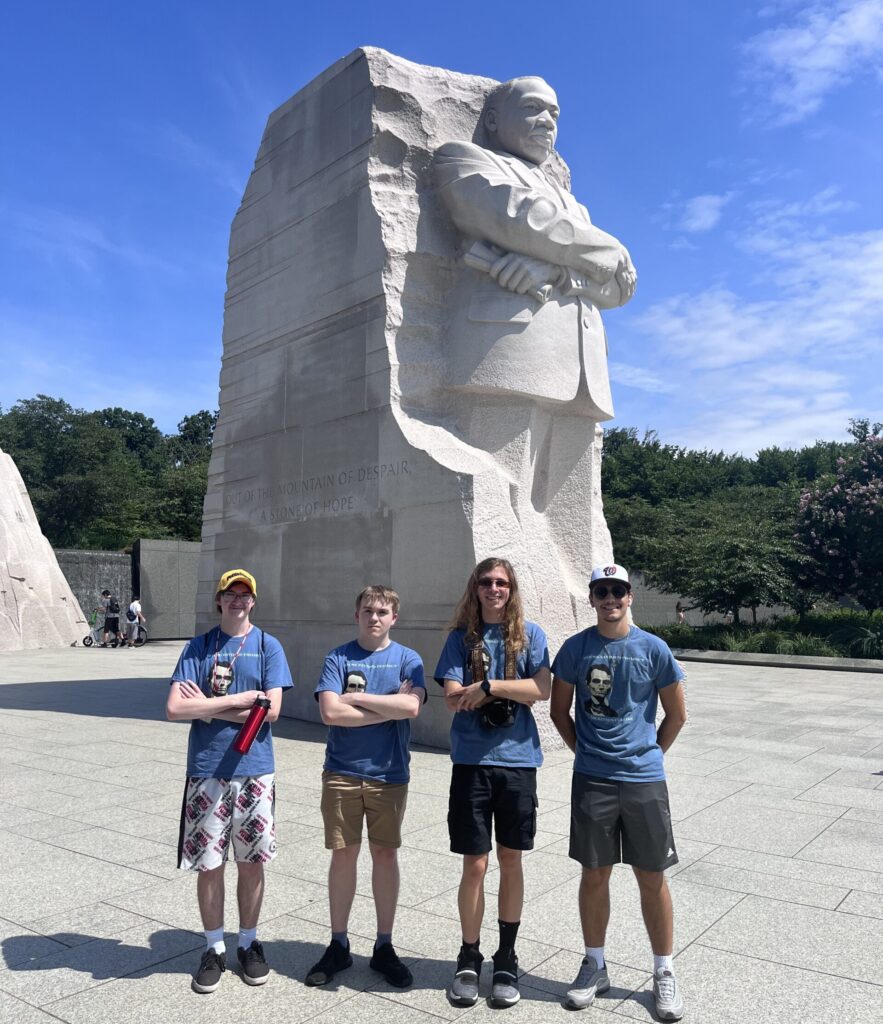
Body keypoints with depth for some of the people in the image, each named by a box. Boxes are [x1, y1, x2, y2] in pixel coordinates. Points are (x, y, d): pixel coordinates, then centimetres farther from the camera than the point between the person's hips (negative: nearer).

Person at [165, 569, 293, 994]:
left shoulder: (268, 646, 1)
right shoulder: (198, 647, 1)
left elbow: (271, 709, -10)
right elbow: (174, 708, -10)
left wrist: (207, 708, -9)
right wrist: (238, 700, -14)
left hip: (255, 770, 0)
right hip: (206, 771, 0)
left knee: (251, 862, 10)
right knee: (209, 864, 8)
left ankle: (248, 943, 30)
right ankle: (214, 949, 28)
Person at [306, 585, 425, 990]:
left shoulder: (407, 660, -1)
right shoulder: (338, 658, -1)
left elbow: (411, 706, -18)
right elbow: (330, 712, -15)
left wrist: (356, 698, -14)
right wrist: (389, 708, -14)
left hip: (389, 774, 0)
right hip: (342, 773, 0)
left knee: (385, 854, 9)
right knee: (343, 854, 8)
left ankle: (384, 947, 25)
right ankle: (338, 945, 26)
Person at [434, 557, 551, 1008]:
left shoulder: (529, 634, 3)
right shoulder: (462, 636, 4)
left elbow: (542, 689, -10)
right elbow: (453, 697, -6)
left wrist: (487, 686, -15)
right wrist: (512, 691, -10)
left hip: (517, 759, 1)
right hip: (472, 760, 0)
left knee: (510, 860, 12)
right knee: (475, 864, 6)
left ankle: (506, 958, 28)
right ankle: (469, 959, 25)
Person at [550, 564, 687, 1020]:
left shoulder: (653, 649, -4)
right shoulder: (576, 648, -2)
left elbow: (676, 714, 6)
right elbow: (559, 711, 8)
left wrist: (649, 754, 7)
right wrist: (586, 751, 6)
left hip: (644, 779, -1)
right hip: (591, 779, 1)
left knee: (652, 877, 8)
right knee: (594, 875, 11)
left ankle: (664, 973, 26)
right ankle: (594, 966, 29)